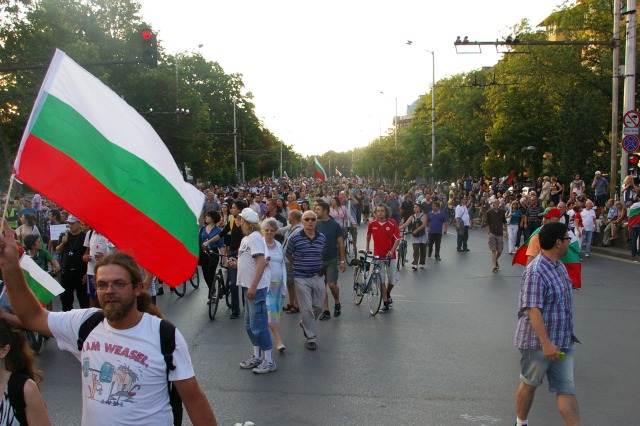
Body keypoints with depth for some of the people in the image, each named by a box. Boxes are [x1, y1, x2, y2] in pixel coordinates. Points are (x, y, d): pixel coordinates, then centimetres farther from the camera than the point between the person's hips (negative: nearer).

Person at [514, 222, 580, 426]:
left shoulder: (559, 266, 6)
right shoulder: (535, 271, -23)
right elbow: (533, 310, -26)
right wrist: (546, 343, -27)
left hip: (562, 340, 7)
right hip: (538, 342, -7)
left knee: (567, 388, 7)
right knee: (529, 384, 12)